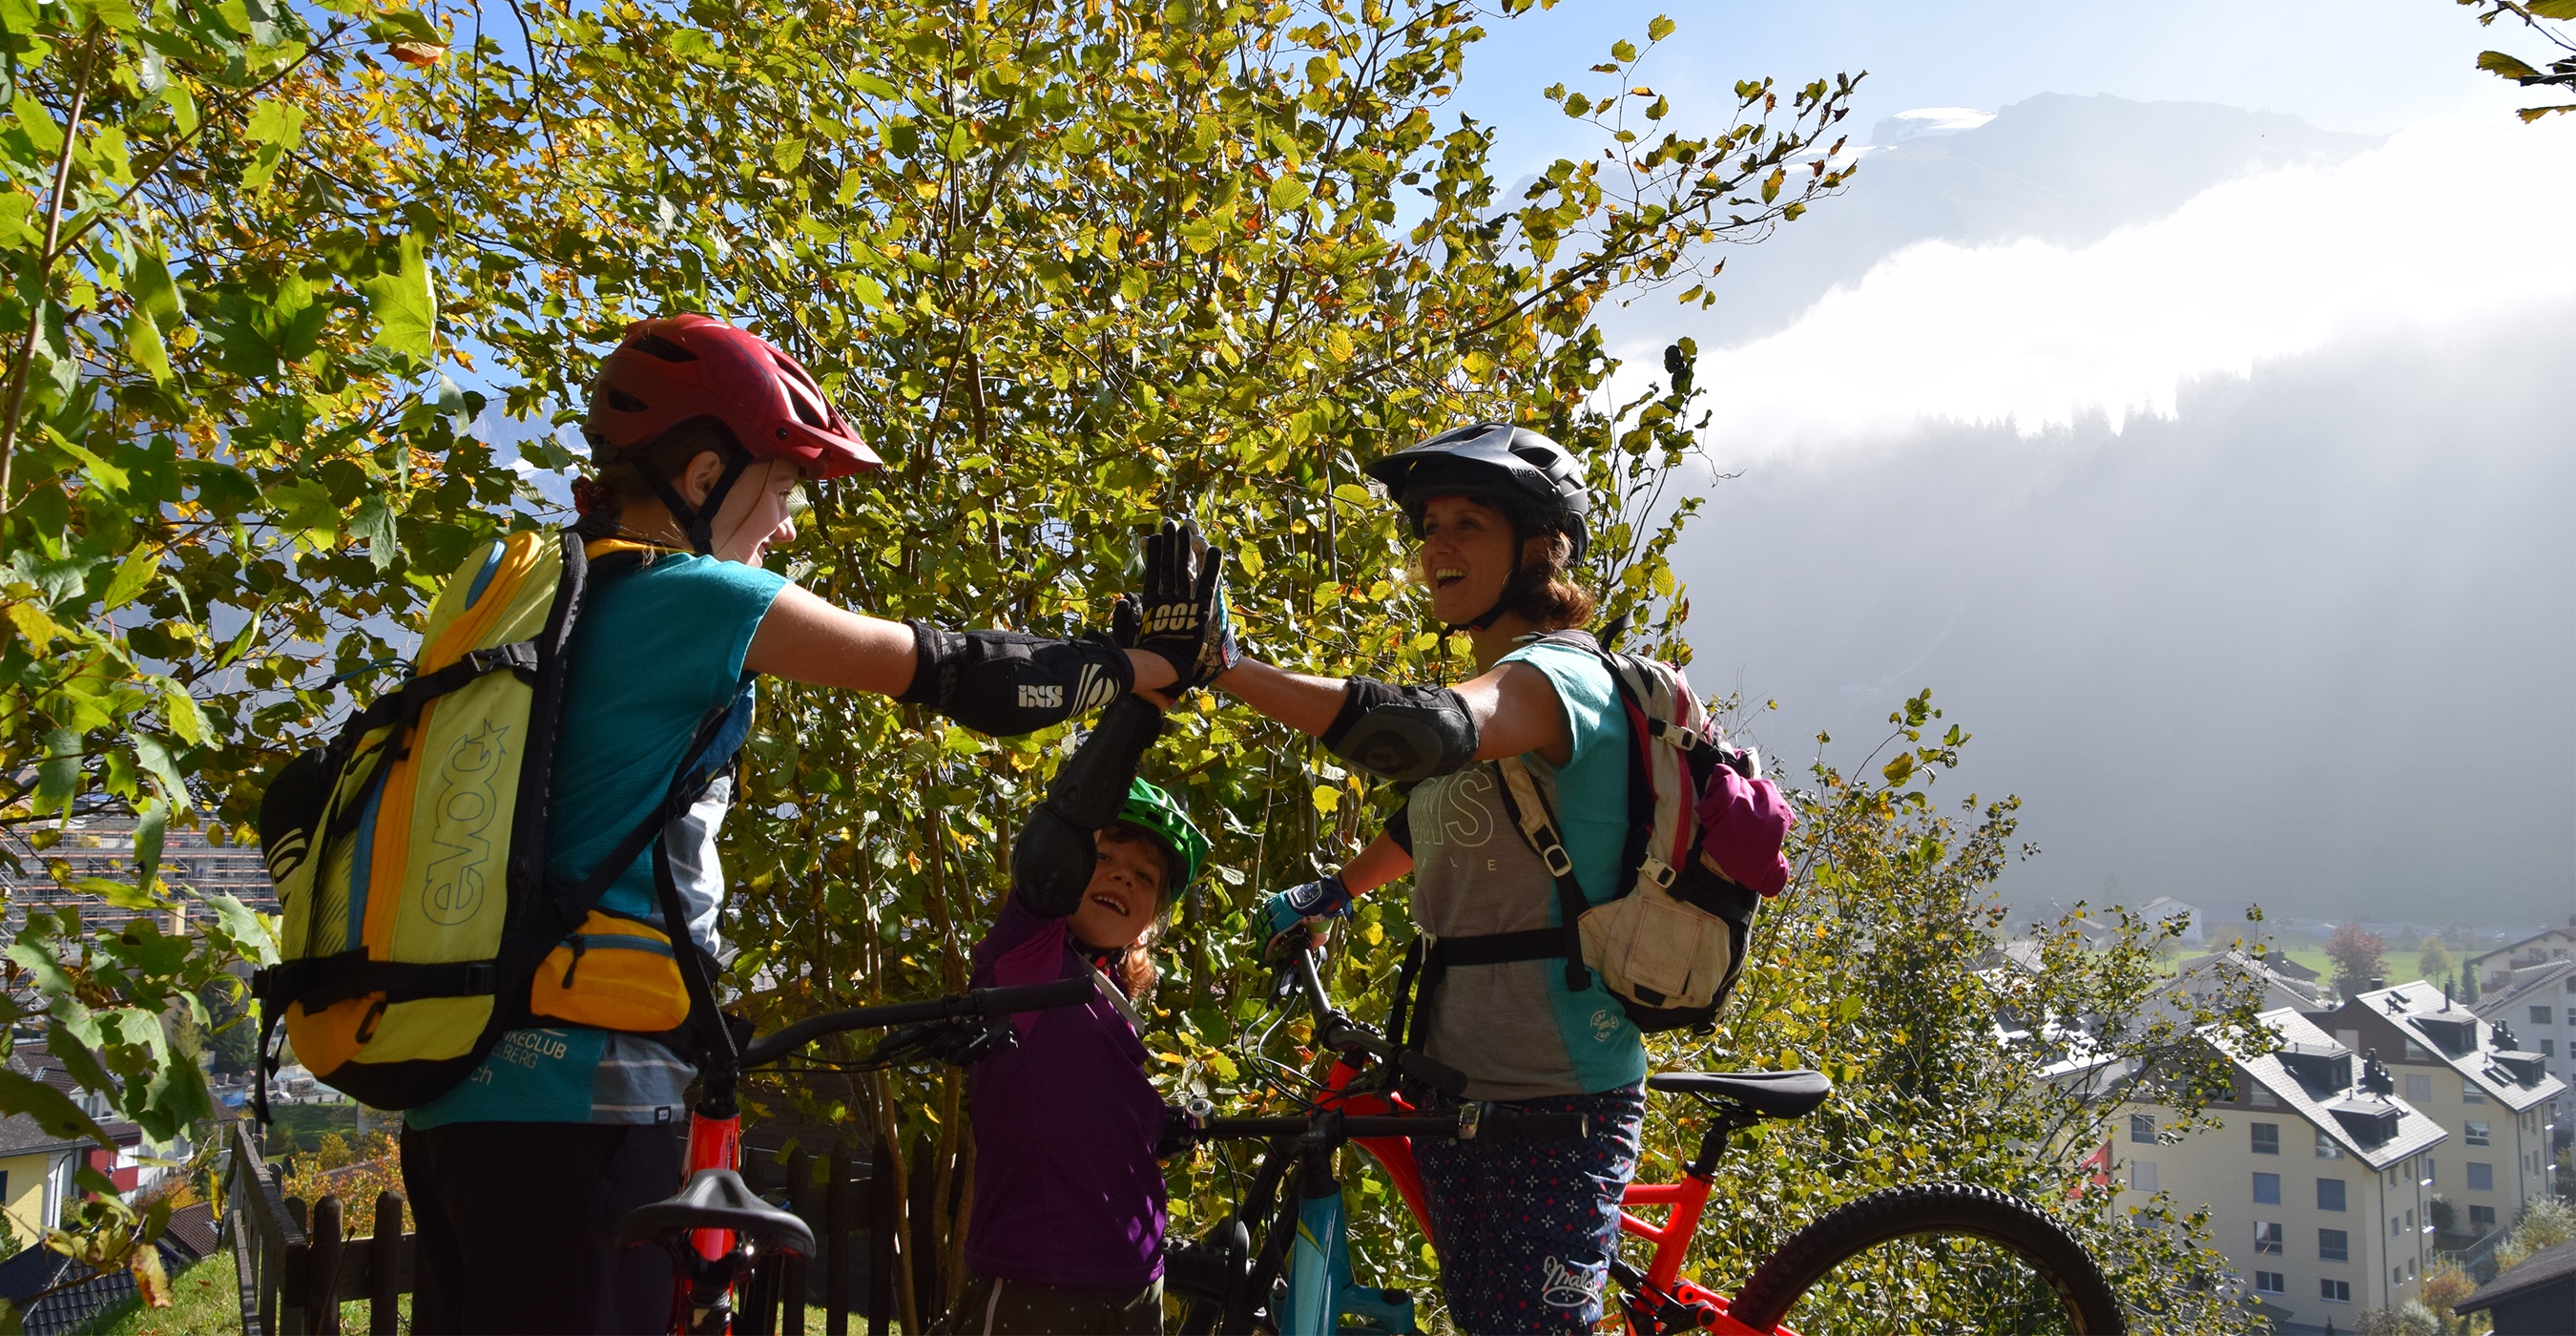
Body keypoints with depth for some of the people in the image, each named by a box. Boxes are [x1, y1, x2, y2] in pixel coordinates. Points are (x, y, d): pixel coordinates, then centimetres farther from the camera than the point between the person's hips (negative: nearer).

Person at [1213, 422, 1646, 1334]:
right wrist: (1329, 893, 23)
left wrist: (1223, 665, -41)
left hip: (1558, 1098, -9)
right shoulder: (1486, 692, 15)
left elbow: (1417, 733, -37)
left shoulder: (1558, 676, -16)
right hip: (1458, 1081, 9)